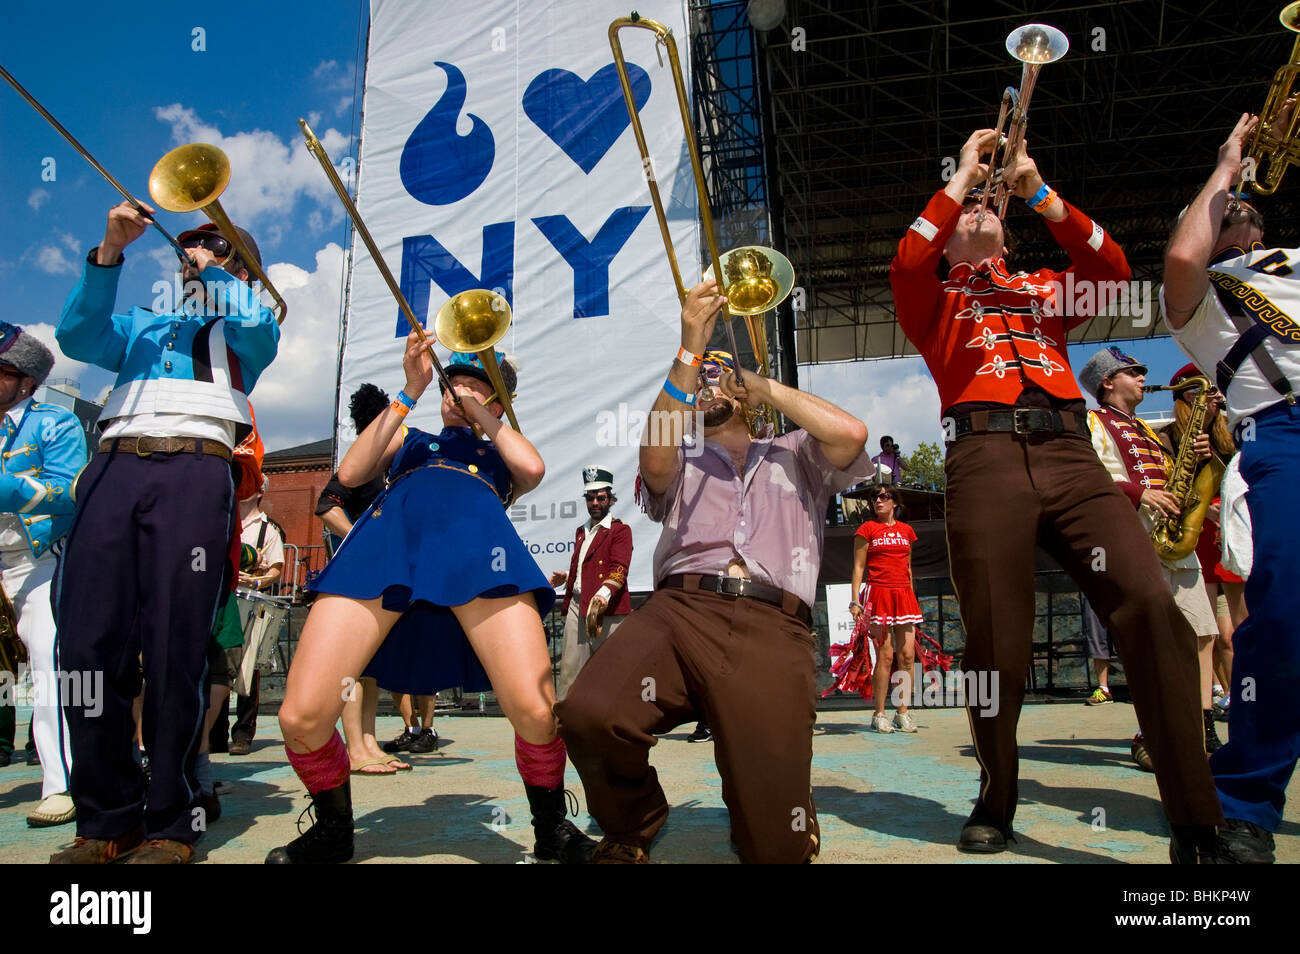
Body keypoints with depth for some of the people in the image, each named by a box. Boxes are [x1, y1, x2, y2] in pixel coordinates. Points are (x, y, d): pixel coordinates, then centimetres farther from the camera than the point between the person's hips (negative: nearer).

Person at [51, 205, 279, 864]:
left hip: (193, 473, -3)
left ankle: (168, 825, -2)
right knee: (88, 644, -7)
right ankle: (106, 821, 3)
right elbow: (77, 337, 14)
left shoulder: (245, 326, 25)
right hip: (113, 468, 4)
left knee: (175, 651, -11)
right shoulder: (142, 325, 33)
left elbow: (256, 326, 0)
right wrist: (109, 252, 5)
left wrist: (208, 266, 13)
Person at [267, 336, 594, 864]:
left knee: (537, 712, -21)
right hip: (386, 535, 2)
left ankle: (553, 831, 9)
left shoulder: (499, 454, 38)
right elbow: (349, 473, 21)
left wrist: (477, 411, 25)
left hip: (477, 540, -1)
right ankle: (333, 830, 18)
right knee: (301, 717, -13)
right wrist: (409, 393, 19)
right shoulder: (408, 437, 40)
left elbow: (534, 468, 14)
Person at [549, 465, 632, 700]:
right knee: (569, 670, 4)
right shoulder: (581, 531, 24)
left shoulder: (620, 530, 1)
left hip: (607, 610, -6)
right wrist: (566, 578, 16)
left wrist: (604, 594, -29)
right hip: (577, 607, 6)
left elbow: (619, 569, -13)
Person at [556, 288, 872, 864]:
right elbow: (654, 457, 1)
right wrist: (689, 348, -2)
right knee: (588, 713, -31)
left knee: (776, 843, -15)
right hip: (679, 611, 1)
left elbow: (851, 434, 6)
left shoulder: (795, 454, 29)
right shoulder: (681, 466, 27)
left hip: (773, 627, -1)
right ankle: (629, 834, 2)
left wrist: (766, 387, 18)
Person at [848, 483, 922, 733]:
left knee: (907, 655, -1)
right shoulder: (867, 529, 4)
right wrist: (855, 601, -7)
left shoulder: (906, 530, 16)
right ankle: (879, 715, 1)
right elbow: (858, 567, 1)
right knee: (885, 656, -8)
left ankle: (902, 713, 7)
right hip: (878, 594, -4)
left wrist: (912, 598, 17)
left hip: (903, 595, 4)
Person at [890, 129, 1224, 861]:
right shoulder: (935, 299, 23)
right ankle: (996, 802, 14)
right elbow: (906, 264, 1)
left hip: (1071, 453, 3)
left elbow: (1112, 268, 12)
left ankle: (1198, 819, -11)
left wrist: (1039, 192, 8)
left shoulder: (1046, 288, 31)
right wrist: (960, 177, 8)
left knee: (1150, 604, -16)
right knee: (996, 638, -5)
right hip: (985, 455, -2)